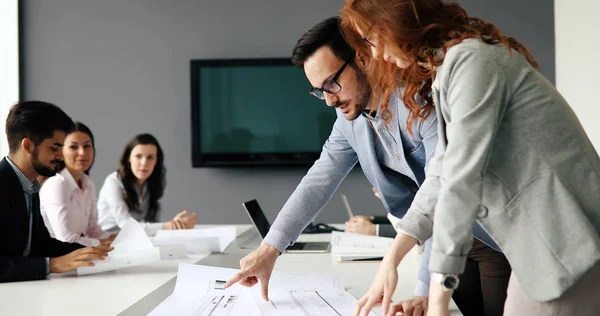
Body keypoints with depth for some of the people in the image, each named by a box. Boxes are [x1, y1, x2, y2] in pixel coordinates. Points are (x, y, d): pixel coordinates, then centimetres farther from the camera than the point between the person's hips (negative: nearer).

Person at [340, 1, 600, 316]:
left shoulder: (471, 60, -17)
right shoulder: (447, 66, 13)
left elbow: (462, 179, -22)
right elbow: (444, 173, 12)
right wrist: (392, 259, 6)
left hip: (570, 243, -9)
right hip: (542, 243, 9)